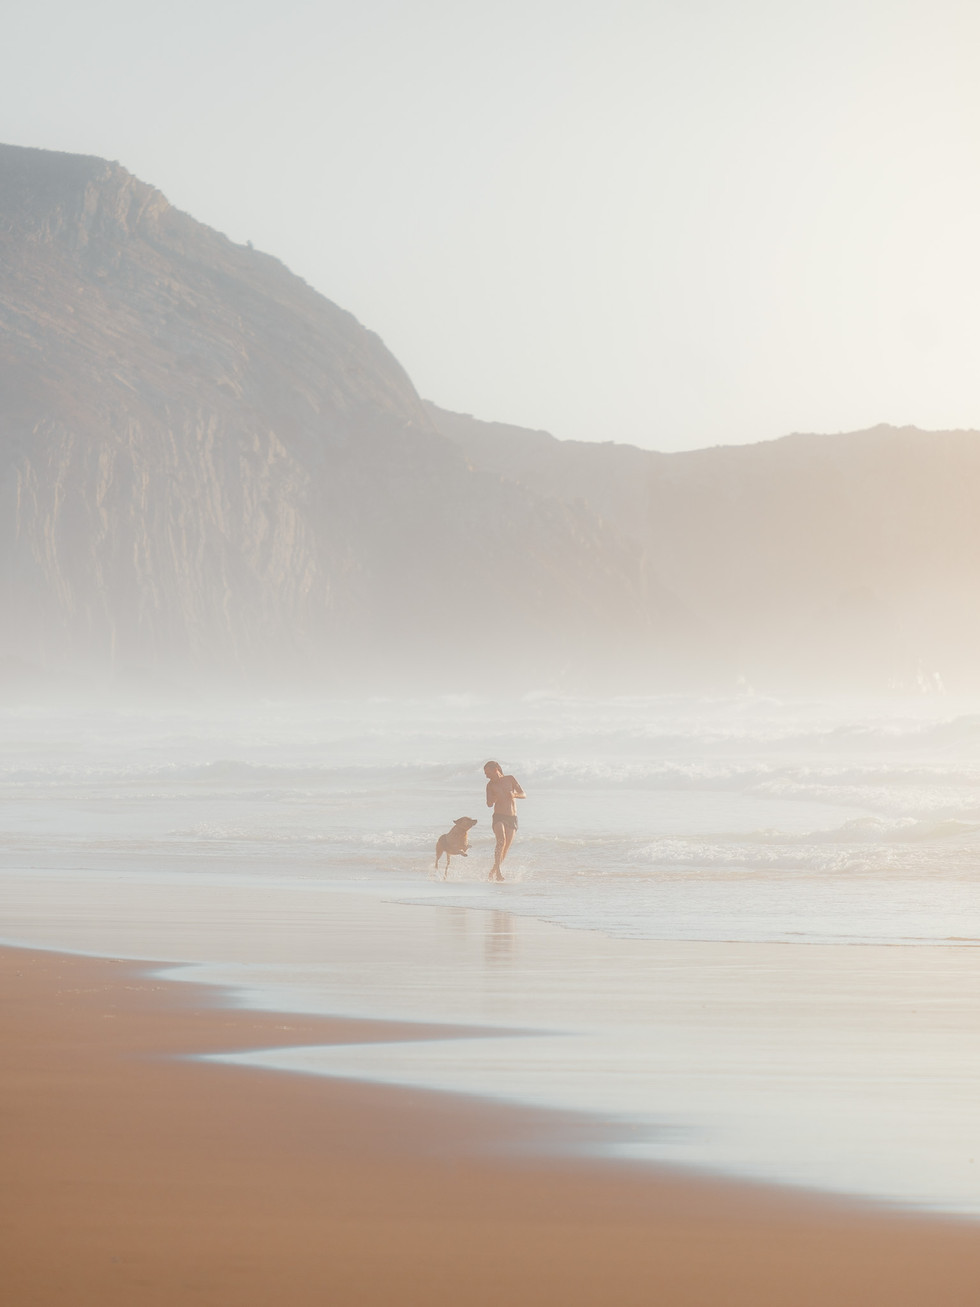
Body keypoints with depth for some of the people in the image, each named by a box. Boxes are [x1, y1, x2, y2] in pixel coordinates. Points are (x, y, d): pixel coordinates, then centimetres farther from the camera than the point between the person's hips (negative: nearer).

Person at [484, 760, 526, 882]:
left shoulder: (510, 779, 5)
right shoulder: (491, 785, 6)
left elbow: (524, 795, 2)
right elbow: (489, 804, 8)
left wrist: (514, 795, -19)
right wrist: (495, 797, -14)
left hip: (512, 818, 1)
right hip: (498, 817, -1)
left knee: (505, 848, 0)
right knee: (501, 842, -26)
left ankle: (492, 872, 15)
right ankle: (498, 869, -30)